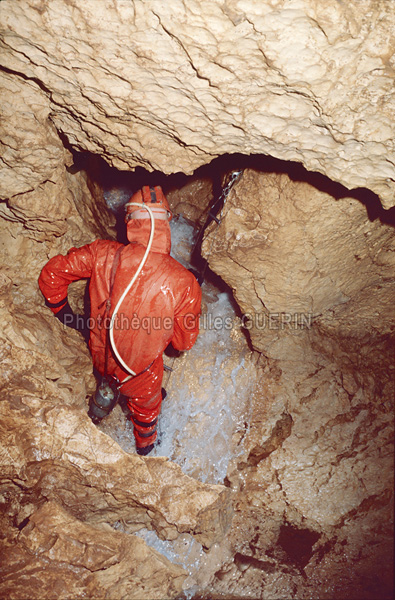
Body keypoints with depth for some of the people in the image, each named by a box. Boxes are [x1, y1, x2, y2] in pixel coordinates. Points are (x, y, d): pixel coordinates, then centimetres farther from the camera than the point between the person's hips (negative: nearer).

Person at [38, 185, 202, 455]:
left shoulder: (105, 254, -24)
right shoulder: (184, 282, -29)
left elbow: (51, 274, -12)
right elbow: (184, 341, -16)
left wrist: (62, 311, 5)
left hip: (101, 358, 2)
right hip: (140, 373, -1)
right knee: (146, 407, 32)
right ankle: (145, 446, 62)